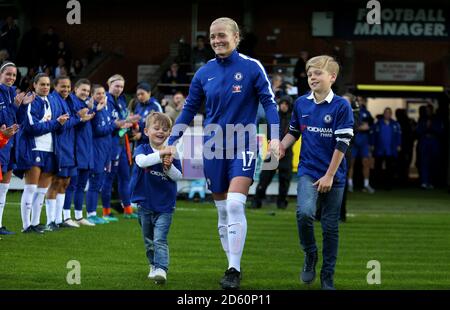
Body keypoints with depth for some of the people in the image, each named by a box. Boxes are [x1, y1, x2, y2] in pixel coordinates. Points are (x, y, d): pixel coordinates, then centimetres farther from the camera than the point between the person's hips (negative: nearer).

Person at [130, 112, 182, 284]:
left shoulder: (171, 153, -2)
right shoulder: (142, 149, -5)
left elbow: (178, 176, -3)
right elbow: (141, 161, -28)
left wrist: (169, 167, -22)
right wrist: (161, 154, -39)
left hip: (165, 205, -2)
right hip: (145, 203, 2)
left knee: (160, 239, -14)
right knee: (149, 240, 16)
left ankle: (161, 269, -20)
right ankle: (154, 266, 32)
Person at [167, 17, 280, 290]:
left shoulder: (252, 67, -6)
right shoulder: (204, 73, 4)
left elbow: (269, 102, -3)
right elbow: (189, 110, 12)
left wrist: (275, 136, -14)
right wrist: (172, 142, 6)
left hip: (242, 146, -4)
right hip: (214, 148, 4)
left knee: (235, 205, -18)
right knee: (223, 211, 7)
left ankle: (234, 270, -14)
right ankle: (232, 267, 18)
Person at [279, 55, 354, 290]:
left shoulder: (341, 107, -9)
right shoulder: (301, 104, 3)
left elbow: (342, 144, -10)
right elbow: (294, 132, 18)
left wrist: (329, 176, -13)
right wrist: (282, 146, -3)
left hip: (333, 175, -2)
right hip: (308, 170, 2)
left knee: (330, 227, 5)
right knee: (304, 212, -23)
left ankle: (328, 277, 16)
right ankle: (309, 254, 2)